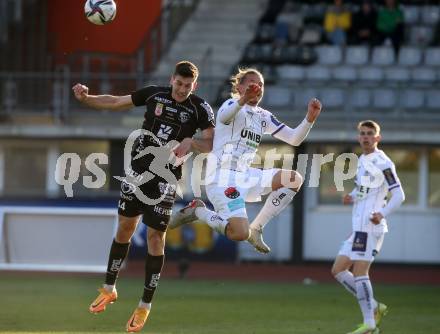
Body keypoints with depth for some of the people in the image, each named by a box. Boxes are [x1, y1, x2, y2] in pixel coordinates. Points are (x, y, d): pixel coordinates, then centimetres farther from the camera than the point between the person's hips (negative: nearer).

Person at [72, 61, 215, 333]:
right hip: (138, 171, 3)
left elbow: (213, 144, -8)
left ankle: (145, 306, 4)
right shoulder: (154, 94, 0)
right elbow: (116, 103, 9)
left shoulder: (200, 109, -7)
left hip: (165, 180, -3)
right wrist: (86, 98, -3)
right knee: (125, 226, 8)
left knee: (155, 236, -4)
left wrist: (191, 142, -26)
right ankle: (109, 289, 24)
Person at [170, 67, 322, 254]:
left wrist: (310, 119, -2)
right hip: (223, 176, -8)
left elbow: (294, 139, 16)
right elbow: (223, 116, -30)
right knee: (240, 234, -24)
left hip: (246, 176, 8)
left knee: (294, 179, -7)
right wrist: (243, 100, -50)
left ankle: (256, 227, -1)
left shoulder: (263, 117, 19)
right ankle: (198, 211, 2)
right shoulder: (233, 105, -4)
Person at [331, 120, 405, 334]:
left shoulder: (382, 163, -9)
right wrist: (351, 197, 9)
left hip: (370, 227, -9)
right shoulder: (361, 160, 18)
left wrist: (382, 213, -27)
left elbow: (399, 195, -13)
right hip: (359, 227, 9)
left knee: (359, 271, -12)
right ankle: (375, 308, 14)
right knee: (338, 270, 9)